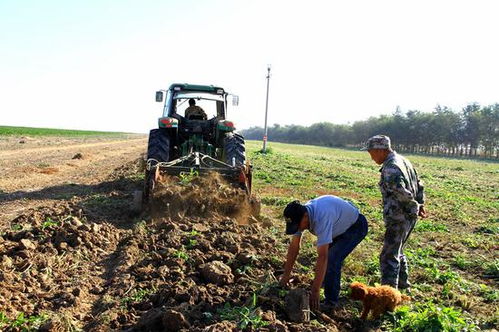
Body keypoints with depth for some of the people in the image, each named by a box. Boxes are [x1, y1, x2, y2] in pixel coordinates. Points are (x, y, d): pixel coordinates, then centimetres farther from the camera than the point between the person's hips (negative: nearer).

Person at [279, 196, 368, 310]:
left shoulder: (321, 217, -42)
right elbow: (294, 246, -9)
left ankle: (331, 303, -7)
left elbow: (322, 257, -41)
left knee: (331, 260, -20)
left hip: (356, 226, -8)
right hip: (340, 227, 8)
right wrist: (285, 276, -8)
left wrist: (315, 291, -39)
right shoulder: (300, 215, -17)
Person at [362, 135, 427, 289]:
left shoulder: (390, 168, -22)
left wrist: (415, 206, -11)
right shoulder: (403, 160, 10)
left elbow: (402, 193, -28)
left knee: (389, 256, -3)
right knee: (397, 251, 25)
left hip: (398, 218, -10)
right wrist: (420, 204, 14)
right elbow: (419, 184, 17)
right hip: (409, 216, 10)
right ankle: (403, 283, 39)